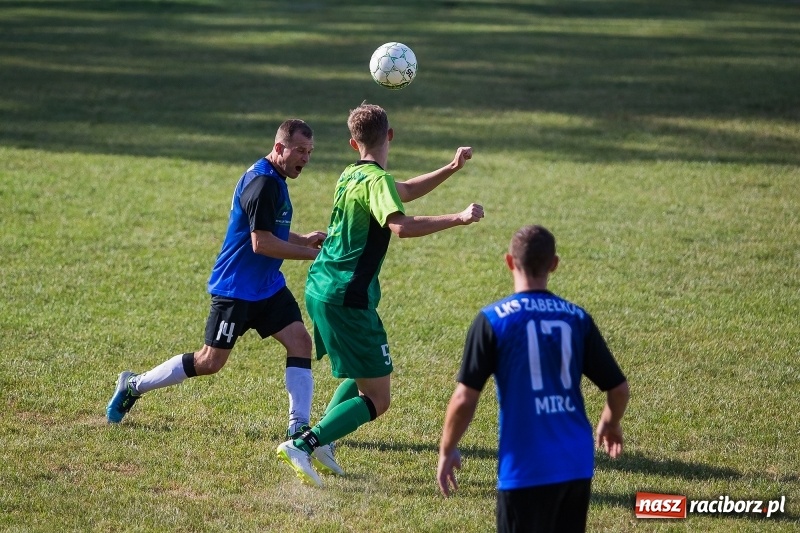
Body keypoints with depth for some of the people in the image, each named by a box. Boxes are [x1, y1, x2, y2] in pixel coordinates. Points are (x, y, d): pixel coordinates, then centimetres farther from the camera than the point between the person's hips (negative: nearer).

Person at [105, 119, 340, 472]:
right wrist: (310, 253, -17)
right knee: (210, 362, -4)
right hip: (235, 288, -9)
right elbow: (261, 243, -24)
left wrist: (303, 240, 9)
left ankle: (299, 427, -8)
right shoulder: (261, 182, -20)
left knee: (300, 340, -7)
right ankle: (133, 386, 14)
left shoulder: (274, 180, 12)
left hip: (267, 286, 9)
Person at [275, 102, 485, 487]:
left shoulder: (351, 175, 14)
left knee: (362, 376, 28)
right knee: (376, 400, -5)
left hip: (320, 289, 9)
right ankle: (303, 445, -16)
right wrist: (458, 219, -28)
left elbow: (403, 192, 30)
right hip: (347, 298, -9)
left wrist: (451, 169, 23)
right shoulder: (376, 180, -14)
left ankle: (320, 440, 17)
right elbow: (400, 225, -32)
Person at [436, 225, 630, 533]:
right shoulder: (577, 318, 5)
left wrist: (447, 451, 8)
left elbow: (465, 398, -8)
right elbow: (618, 388, 9)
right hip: (576, 464, 4)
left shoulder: (493, 319, -6)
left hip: (525, 468, -4)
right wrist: (610, 424, 30)